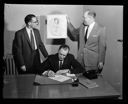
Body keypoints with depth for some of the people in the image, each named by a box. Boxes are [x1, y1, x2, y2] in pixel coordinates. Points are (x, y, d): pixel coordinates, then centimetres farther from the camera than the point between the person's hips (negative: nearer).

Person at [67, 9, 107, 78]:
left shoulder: (101, 29, -8)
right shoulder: (82, 26, 7)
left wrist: (101, 62, -8)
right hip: (81, 60, 4)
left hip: (93, 62, -4)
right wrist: (69, 24, 10)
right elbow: (74, 37, 16)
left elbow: (102, 46, -7)